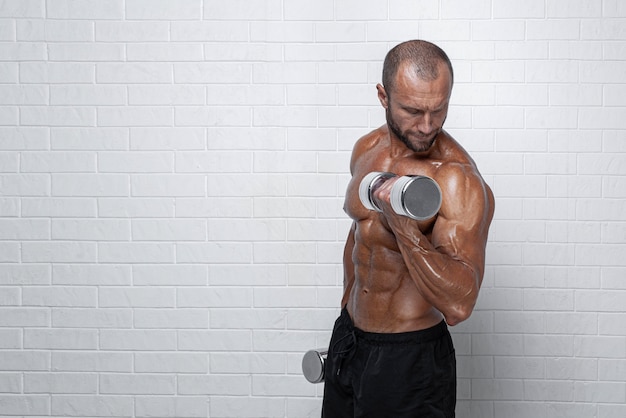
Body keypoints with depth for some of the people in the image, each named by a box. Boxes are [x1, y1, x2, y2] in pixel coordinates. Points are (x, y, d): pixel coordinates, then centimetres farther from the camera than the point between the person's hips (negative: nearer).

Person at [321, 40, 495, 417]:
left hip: (409, 359, -7)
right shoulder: (367, 149, -1)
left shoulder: (460, 181, -24)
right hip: (349, 337, 7)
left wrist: (403, 226, -38)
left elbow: (458, 305, -29)